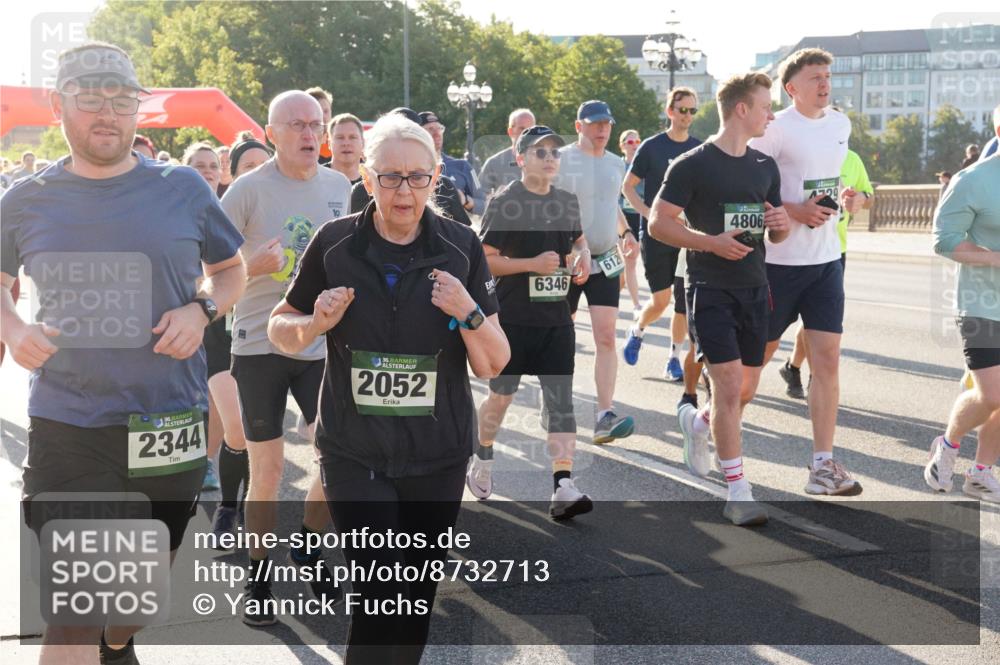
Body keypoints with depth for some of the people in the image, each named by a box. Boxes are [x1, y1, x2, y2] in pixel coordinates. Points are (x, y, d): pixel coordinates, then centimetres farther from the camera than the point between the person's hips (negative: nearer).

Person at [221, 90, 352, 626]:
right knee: (268, 466, 3)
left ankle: (308, 548, 27)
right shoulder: (248, 189, -8)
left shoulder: (341, 187, 4)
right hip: (260, 344, -3)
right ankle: (258, 577, 21)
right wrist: (254, 265, -22)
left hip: (324, 344, 3)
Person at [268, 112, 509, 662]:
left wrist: (469, 313, -20)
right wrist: (315, 324, -15)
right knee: (381, 591, -11)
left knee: (417, 596, 13)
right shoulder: (334, 244, -6)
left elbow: (491, 366, -2)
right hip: (353, 452, -1)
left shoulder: (461, 247, -4)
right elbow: (280, 330, 6)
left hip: (437, 454, 2)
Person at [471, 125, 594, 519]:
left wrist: (582, 256, 4)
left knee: (561, 399, -5)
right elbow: (485, 261, -9)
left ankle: (563, 488, -9)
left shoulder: (568, 201, 10)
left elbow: (578, 238, 27)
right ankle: (482, 461, 36)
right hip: (513, 319, -4)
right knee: (501, 397, 9)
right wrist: (532, 264, -19)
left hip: (556, 319, 4)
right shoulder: (503, 202, -7)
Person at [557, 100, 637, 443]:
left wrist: (625, 231, 9)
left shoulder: (615, 164, 12)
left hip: (605, 261, 4)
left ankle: (605, 416, -12)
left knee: (606, 337, -7)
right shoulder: (561, 160, -7)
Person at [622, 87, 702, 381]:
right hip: (655, 233, -3)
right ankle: (636, 332, 26)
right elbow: (628, 187, 0)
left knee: (684, 300, 1)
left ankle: (674, 359, 13)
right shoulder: (652, 147, -3)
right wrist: (649, 213, -13)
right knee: (661, 300, -5)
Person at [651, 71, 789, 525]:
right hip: (711, 289, -7)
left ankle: (697, 422, 43)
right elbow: (658, 223, -10)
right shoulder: (693, 165, -7)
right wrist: (711, 242, -22)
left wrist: (781, 225, -4)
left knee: (747, 390, 11)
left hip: (754, 290, 7)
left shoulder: (765, 167, 13)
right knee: (729, 385, -12)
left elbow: (775, 234, 21)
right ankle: (738, 495, -6)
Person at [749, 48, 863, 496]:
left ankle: (823, 463, 2)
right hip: (778, 258, -5)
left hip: (826, 259, 5)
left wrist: (846, 196, 6)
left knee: (827, 359, -1)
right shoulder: (775, 129, -11)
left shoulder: (841, 124, 10)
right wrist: (795, 211, -21)